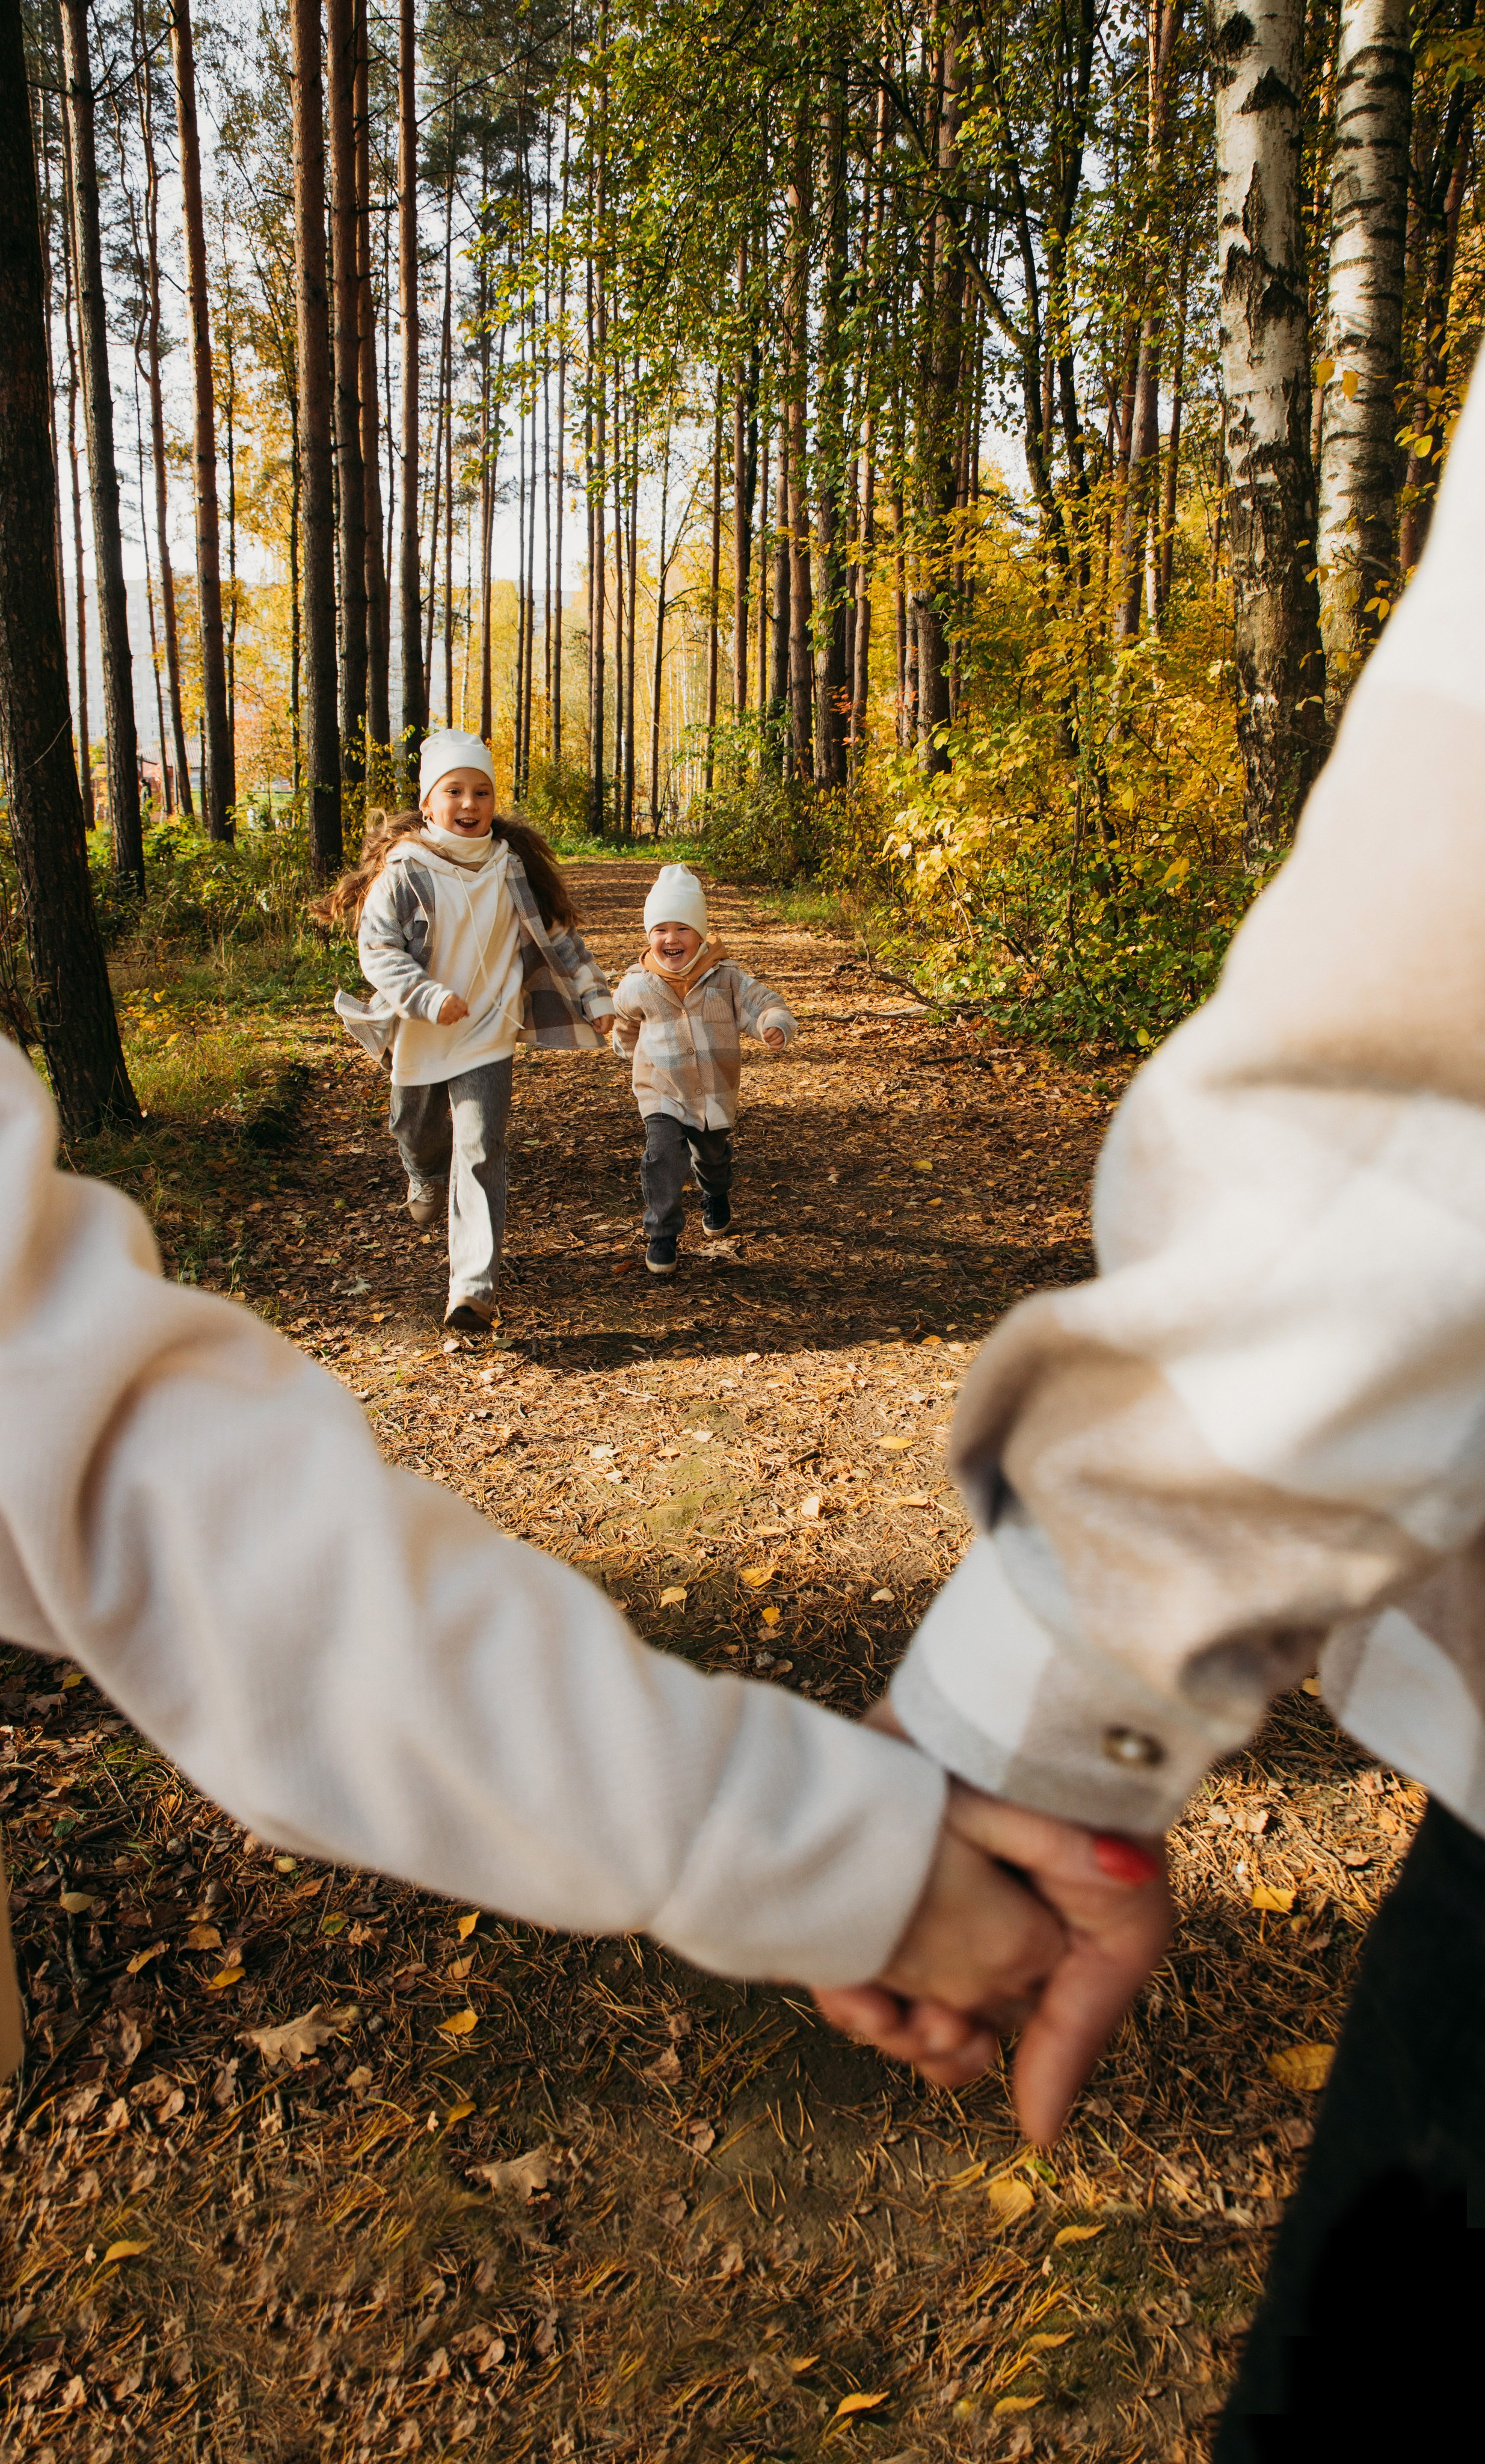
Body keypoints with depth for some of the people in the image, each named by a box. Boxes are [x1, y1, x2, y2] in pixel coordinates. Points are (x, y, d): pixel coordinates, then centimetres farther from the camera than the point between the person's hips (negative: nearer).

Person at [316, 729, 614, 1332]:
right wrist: (429, 998, -28)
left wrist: (594, 995, 10)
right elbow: (377, 949, -14)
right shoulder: (403, 868, -11)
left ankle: (475, 1288, -16)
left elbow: (558, 934, 9)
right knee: (418, 1133, 22)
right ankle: (427, 1178, 61)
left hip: (487, 1035, 0)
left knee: (480, 1153, -13)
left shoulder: (512, 866, -1)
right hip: (419, 1036, 1)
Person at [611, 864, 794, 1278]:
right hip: (662, 1093, -1)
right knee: (664, 1157, -20)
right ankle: (662, 1234, -7)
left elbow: (763, 1005, -17)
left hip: (715, 1091, 1)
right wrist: (630, 1050, 25)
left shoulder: (727, 978, -13)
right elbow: (624, 1020, 13)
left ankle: (715, 1197, 56)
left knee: (713, 1154, 21)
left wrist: (775, 1027, -39)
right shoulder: (638, 987, -9)